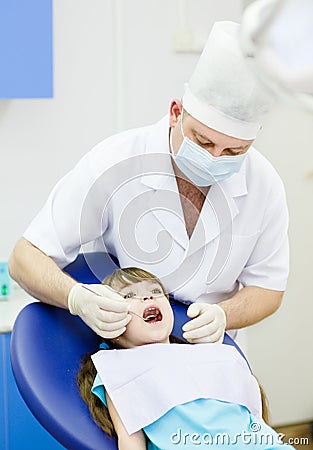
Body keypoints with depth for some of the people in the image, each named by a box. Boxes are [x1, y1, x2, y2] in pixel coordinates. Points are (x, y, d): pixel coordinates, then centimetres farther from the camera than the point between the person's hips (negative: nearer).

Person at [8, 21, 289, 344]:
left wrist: (222, 315, -20)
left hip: (205, 355, 2)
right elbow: (26, 258, -15)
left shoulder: (264, 184, -10)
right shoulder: (112, 165, -20)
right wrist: (78, 299, -36)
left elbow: (268, 287, 3)